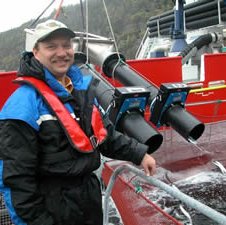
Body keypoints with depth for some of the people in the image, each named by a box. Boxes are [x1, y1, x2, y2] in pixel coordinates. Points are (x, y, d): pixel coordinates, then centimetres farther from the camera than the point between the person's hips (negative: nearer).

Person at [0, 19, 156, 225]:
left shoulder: (83, 87, 3)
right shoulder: (23, 104, -20)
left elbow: (103, 133, 14)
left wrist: (138, 154, 8)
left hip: (90, 193, 7)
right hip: (53, 208, -7)